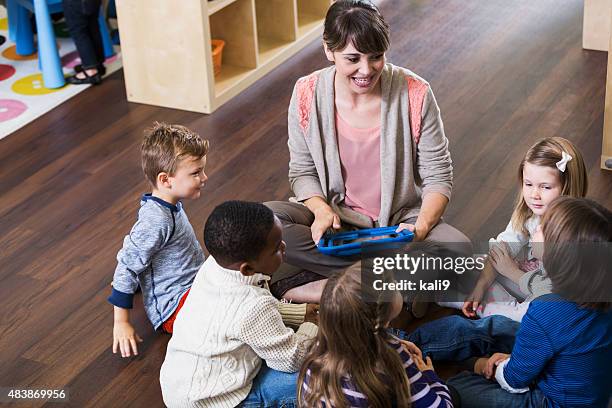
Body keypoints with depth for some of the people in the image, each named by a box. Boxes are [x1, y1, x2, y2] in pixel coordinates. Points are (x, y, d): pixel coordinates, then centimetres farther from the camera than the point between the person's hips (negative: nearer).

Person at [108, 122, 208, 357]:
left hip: (191, 287, 11)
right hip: (173, 307, -11)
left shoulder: (170, 207, 5)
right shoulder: (156, 221, -24)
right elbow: (127, 266, -20)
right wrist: (121, 323, -16)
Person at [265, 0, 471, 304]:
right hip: (336, 218, 1)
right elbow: (302, 172, 1)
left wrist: (420, 228, -25)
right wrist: (322, 210, -21)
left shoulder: (415, 94, -14)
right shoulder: (307, 95, -10)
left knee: (458, 251, -31)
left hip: (401, 219, -1)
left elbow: (438, 176, -7)